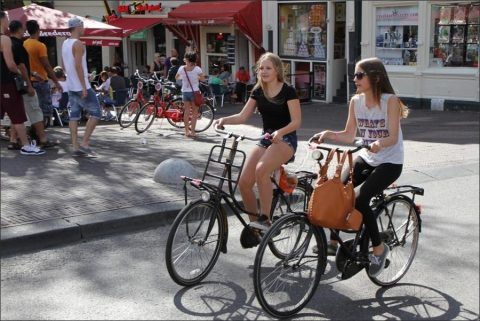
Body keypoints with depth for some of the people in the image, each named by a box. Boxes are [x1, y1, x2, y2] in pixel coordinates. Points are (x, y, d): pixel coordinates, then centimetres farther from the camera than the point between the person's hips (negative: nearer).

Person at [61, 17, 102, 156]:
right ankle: (84, 143, -6)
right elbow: (78, 66, -21)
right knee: (95, 113, -2)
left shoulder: (64, 44, 14)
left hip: (71, 86, 9)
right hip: (81, 87, -9)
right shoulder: (78, 44, -14)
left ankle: (75, 147, 5)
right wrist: (84, 87, -21)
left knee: (74, 116, 7)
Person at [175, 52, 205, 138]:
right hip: (194, 92, -3)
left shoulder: (182, 68, -3)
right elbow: (203, 79, -1)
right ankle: (192, 131, 2)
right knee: (195, 112, 6)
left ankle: (187, 130, 16)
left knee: (187, 111, 13)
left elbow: (176, 77, 11)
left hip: (185, 92, 3)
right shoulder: (197, 69, -9)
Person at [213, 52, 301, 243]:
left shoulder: (288, 91, -9)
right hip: (266, 139, 6)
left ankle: (265, 219, -21)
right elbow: (243, 116, 4)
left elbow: (296, 121, -14)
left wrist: (279, 132, -32)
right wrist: (225, 120, -15)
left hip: (285, 139, -6)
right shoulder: (258, 91, 8)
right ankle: (254, 224, 6)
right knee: (244, 182, -11)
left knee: (262, 169, -34)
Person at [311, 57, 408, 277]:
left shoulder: (390, 101, -16)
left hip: (390, 162, -6)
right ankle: (334, 238, 3)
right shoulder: (356, 101, 0)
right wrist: (328, 134, -15)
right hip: (366, 158, 6)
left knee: (361, 199, -22)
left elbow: (393, 138, -20)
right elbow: (349, 135, 1)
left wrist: (379, 143, -41)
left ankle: (379, 248, -2)